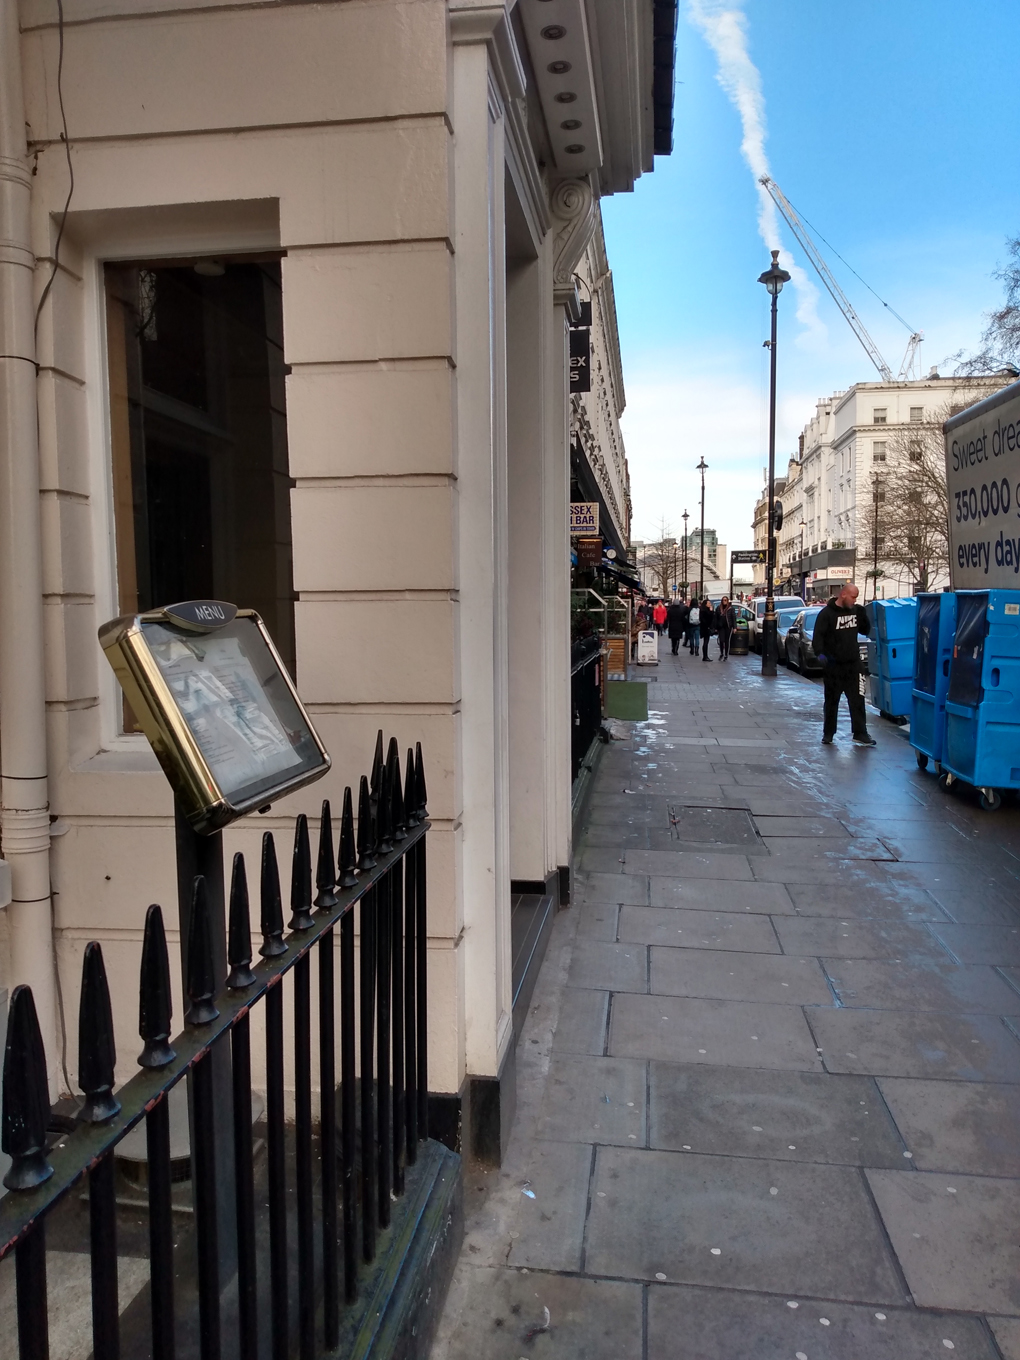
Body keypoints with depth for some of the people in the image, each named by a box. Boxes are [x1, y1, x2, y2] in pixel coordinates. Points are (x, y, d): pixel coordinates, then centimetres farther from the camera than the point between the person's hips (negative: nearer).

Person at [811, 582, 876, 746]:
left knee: (857, 700, 1)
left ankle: (860, 733, 5)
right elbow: (818, 635, -16)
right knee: (832, 701, 7)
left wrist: (863, 614, -3)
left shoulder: (855, 611, 7)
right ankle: (828, 733, 17)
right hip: (833, 665, -4)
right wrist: (820, 653, -33)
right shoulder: (827, 613, -9)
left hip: (853, 664, 4)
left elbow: (865, 630, 15)